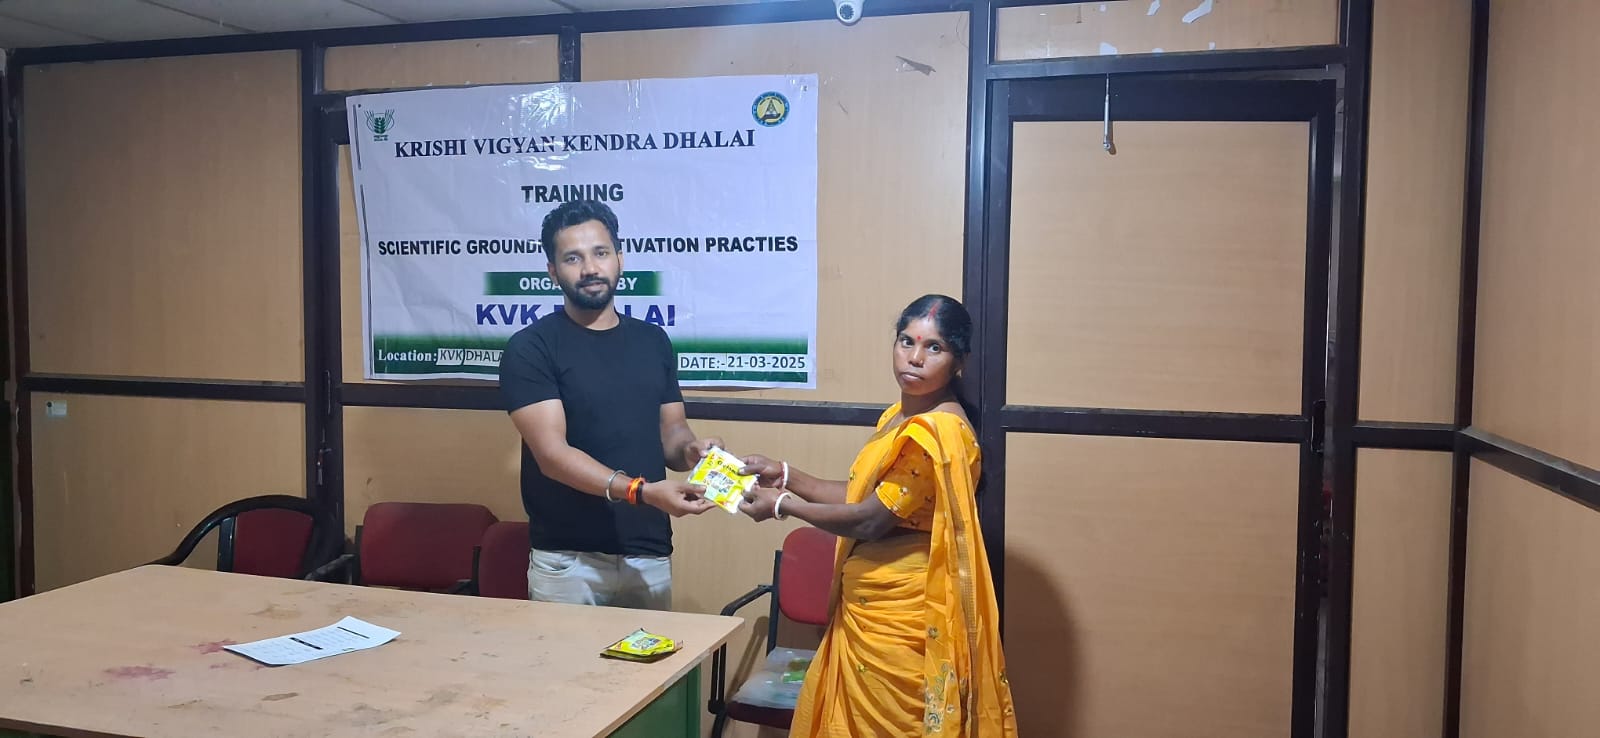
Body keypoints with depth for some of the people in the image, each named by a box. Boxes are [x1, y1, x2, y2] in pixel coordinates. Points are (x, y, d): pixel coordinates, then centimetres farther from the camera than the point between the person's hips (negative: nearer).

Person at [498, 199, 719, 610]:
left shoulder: (652, 341, 8)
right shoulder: (530, 348, -7)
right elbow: (552, 453, -16)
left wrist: (689, 450, -12)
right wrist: (643, 491, -28)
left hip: (649, 555, 4)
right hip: (567, 560, -4)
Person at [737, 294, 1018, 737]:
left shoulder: (937, 432, -23)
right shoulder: (901, 416, 9)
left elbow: (868, 521, -21)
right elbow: (866, 496, 12)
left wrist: (781, 505, -9)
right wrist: (786, 476, 7)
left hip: (897, 614, -9)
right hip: (874, 606, 9)